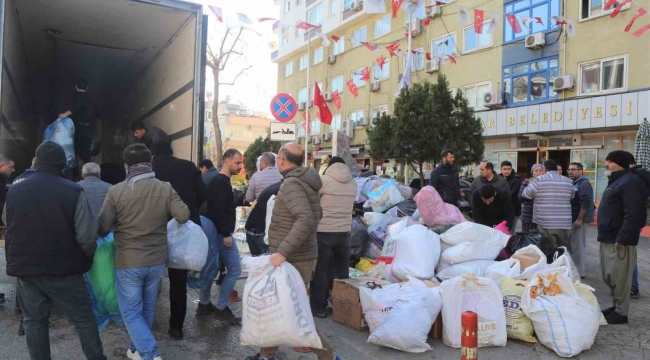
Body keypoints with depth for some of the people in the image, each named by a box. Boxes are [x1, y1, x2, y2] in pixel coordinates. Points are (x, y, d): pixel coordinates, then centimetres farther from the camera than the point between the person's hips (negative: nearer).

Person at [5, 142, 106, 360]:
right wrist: (88, 256, 1)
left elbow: (8, 226, 15)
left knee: (34, 321, 16)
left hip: (25, 268, 4)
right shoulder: (73, 191, -15)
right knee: (83, 318, 9)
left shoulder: (15, 191, 1)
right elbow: (86, 236, -19)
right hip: (64, 269, -3)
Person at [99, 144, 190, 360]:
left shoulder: (115, 191, -13)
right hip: (157, 260, 3)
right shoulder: (165, 188, -8)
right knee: (147, 309, 21)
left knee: (132, 313, 9)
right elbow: (183, 216, -14)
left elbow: (103, 229, -10)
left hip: (128, 262, -3)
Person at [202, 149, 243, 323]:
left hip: (216, 232, 10)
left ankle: (204, 305, 25)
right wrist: (226, 234, -24)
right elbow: (218, 210, -25)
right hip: (221, 234, -10)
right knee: (234, 269, -5)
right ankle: (221, 308, 2)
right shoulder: (221, 182, -17)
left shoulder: (219, 181, 16)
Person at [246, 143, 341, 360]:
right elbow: (315, 215, 20)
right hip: (297, 256, 10)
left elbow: (306, 220, -33)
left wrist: (282, 251, -33)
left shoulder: (291, 184, -20)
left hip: (294, 260, -10)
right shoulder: (303, 181, 9)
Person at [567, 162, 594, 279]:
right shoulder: (575, 184, 17)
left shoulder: (584, 184, -14)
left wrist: (579, 219, -24)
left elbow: (586, 203, -23)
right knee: (572, 245, 14)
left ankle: (580, 272, 2)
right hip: (573, 219, 10)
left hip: (579, 220, -10)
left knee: (578, 246, -4)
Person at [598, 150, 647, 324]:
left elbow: (633, 215, -24)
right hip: (609, 238, 10)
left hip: (619, 240, -10)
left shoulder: (629, 182, -16)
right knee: (609, 277, 17)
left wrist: (622, 238, -25)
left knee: (619, 277, -2)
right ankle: (617, 306, 28)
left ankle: (621, 312, 8)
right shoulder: (615, 181, 18)